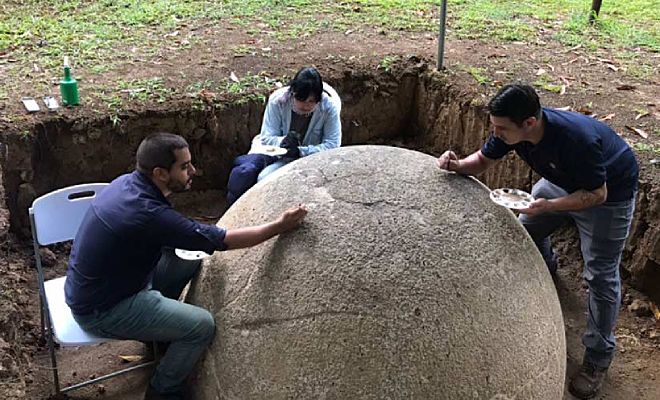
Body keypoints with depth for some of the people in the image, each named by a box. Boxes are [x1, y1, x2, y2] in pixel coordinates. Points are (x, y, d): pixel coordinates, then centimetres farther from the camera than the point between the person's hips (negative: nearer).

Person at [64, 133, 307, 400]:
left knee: (192, 261, 10)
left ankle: (155, 330, 28)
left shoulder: (127, 182, -6)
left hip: (91, 285, 9)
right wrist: (281, 226, -17)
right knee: (203, 326, -12)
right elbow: (224, 240, -25)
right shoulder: (149, 215, -32)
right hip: (100, 311, -9)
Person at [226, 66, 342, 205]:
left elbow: (332, 144, -19)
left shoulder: (329, 106, -19)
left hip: (306, 157, -2)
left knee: (265, 178, -28)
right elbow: (267, 137, -12)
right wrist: (282, 142, -35)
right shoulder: (278, 100, -16)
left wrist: (300, 151, -30)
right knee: (243, 172, -24)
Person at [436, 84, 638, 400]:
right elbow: (483, 160, -9)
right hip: (563, 181, 7)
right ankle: (545, 267, 49)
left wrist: (548, 206, -42)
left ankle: (598, 356, 10)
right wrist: (458, 165, -29)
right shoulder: (512, 129, -23)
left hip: (608, 192, -6)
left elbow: (597, 194, -30)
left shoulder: (577, 139, -42)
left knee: (600, 275, -5)